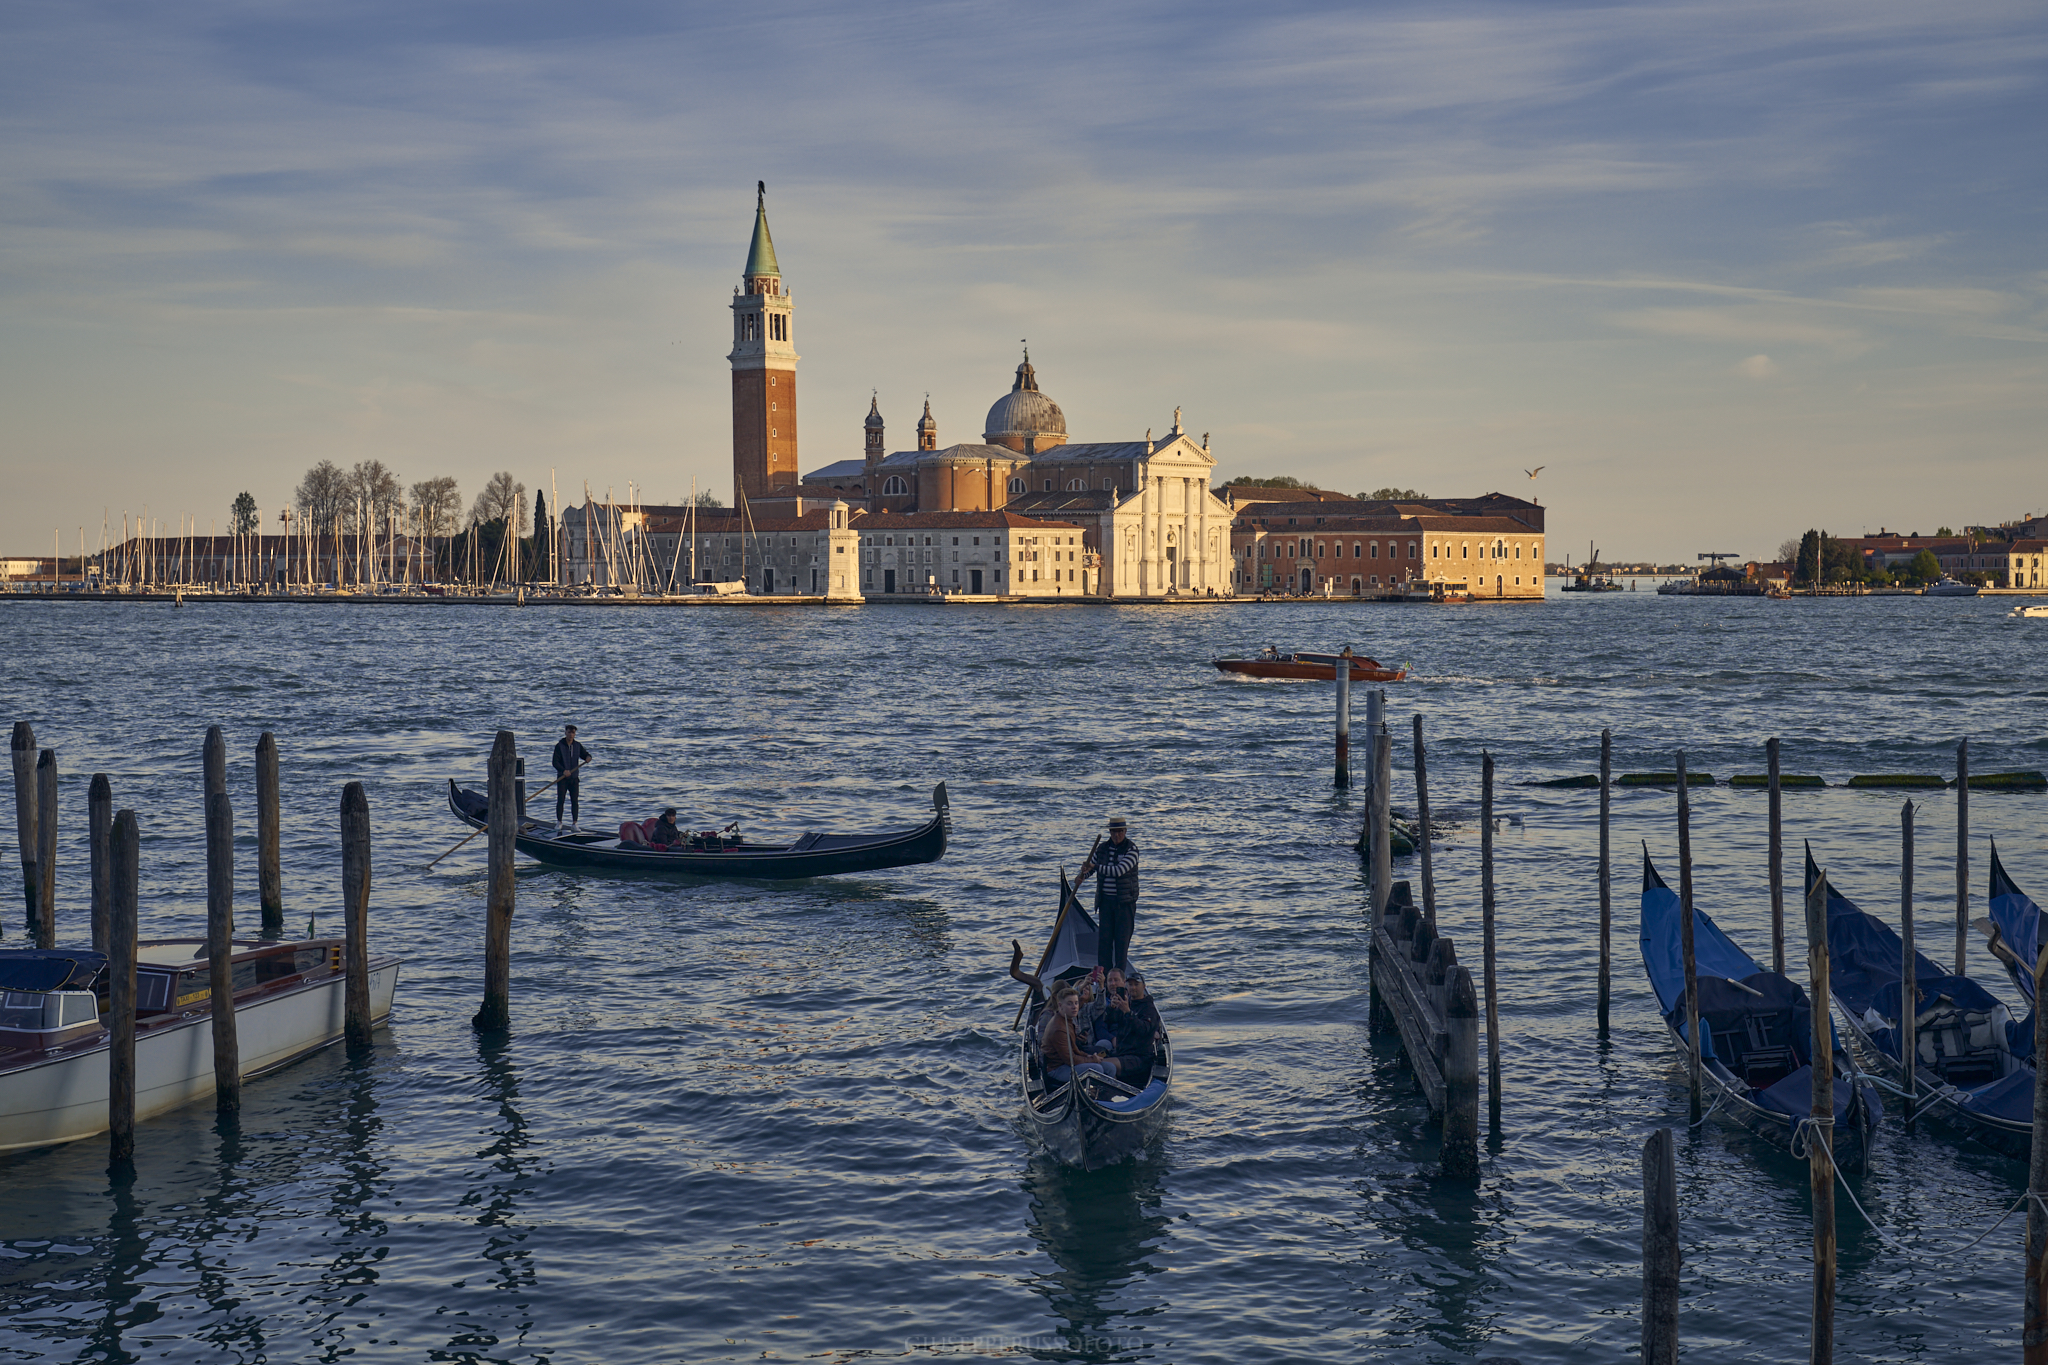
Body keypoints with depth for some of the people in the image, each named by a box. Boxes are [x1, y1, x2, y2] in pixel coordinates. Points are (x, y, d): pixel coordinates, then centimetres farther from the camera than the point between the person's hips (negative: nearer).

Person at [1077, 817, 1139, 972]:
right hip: (1105, 900, 4)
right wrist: (1082, 874, -5)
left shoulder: (1131, 849, -7)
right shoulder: (1102, 849, 9)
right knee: (1104, 937, 2)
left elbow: (1118, 870, -21)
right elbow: (1088, 867, 19)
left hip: (1125, 901, -4)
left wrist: (1095, 867, -16)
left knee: (1122, 938, -3)